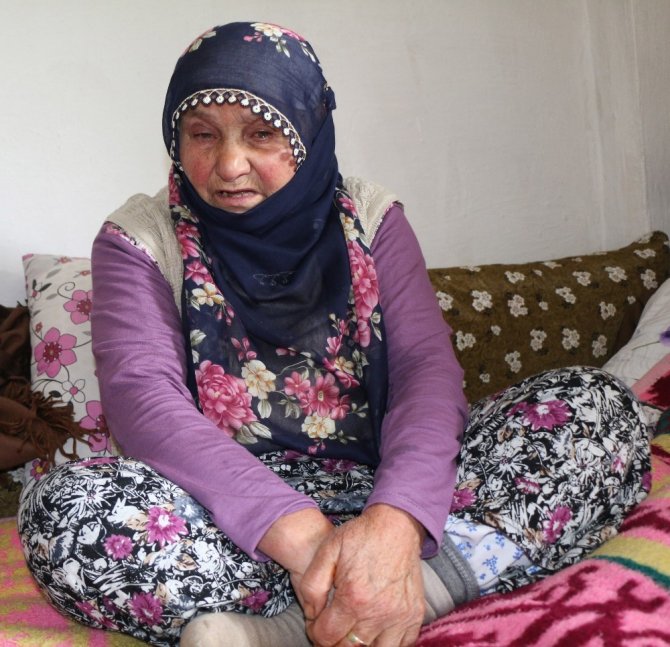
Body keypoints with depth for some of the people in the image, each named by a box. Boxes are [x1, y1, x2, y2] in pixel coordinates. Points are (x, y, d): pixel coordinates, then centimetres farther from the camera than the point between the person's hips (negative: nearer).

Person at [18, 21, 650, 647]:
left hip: (381, 487, 3)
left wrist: (394, 523, -32)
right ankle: (435, 585, -34)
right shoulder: (140, 239, 0)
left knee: (599, 407, -17)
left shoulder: (368, 217, 5)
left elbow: (427, 366, -9)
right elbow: (143, 401, -17)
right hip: (231, 506, -2)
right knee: (64, 506, -32)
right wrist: (301, 534, -34)